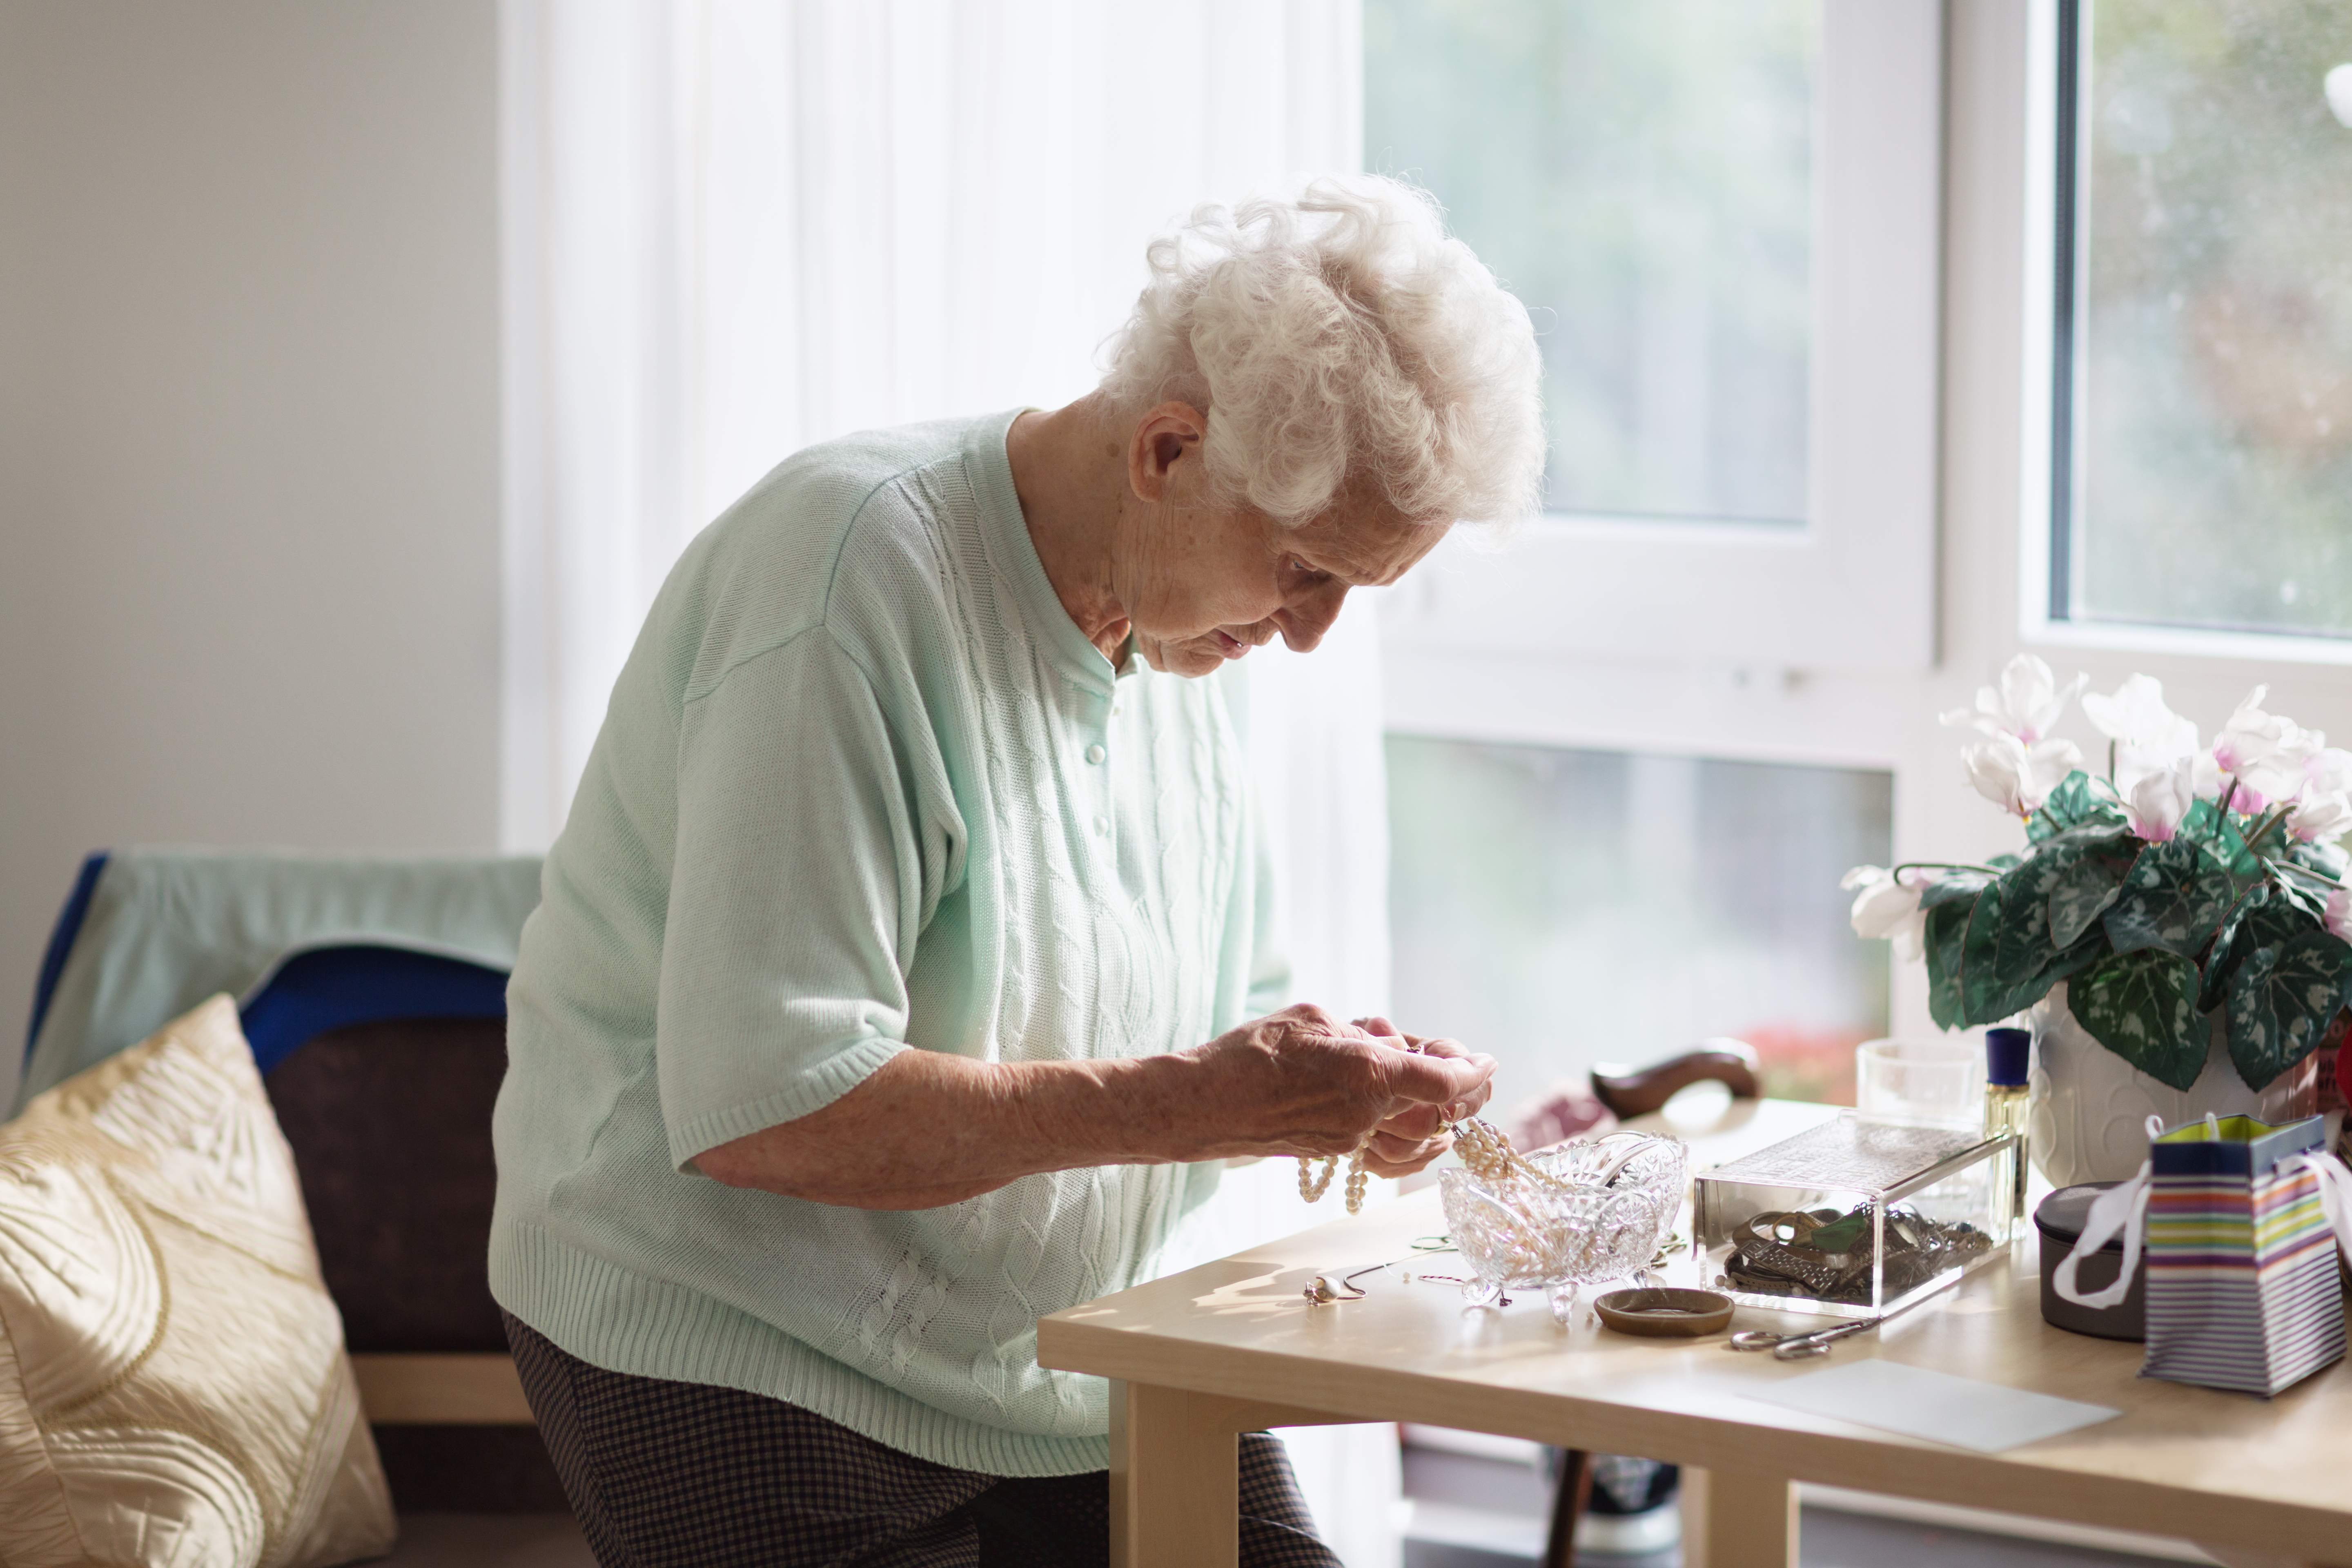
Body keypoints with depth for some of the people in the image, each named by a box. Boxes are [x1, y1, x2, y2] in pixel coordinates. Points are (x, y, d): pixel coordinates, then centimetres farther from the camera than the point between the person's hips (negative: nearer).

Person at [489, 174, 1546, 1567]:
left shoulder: (1195, 617, 3)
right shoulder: (857, 576, -22)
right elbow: (760, 1109, -28)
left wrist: (1330, 1094, -7)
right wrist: (1181, 1102, -27)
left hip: (1085, 1343, 7)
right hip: (753, 1372, -7)